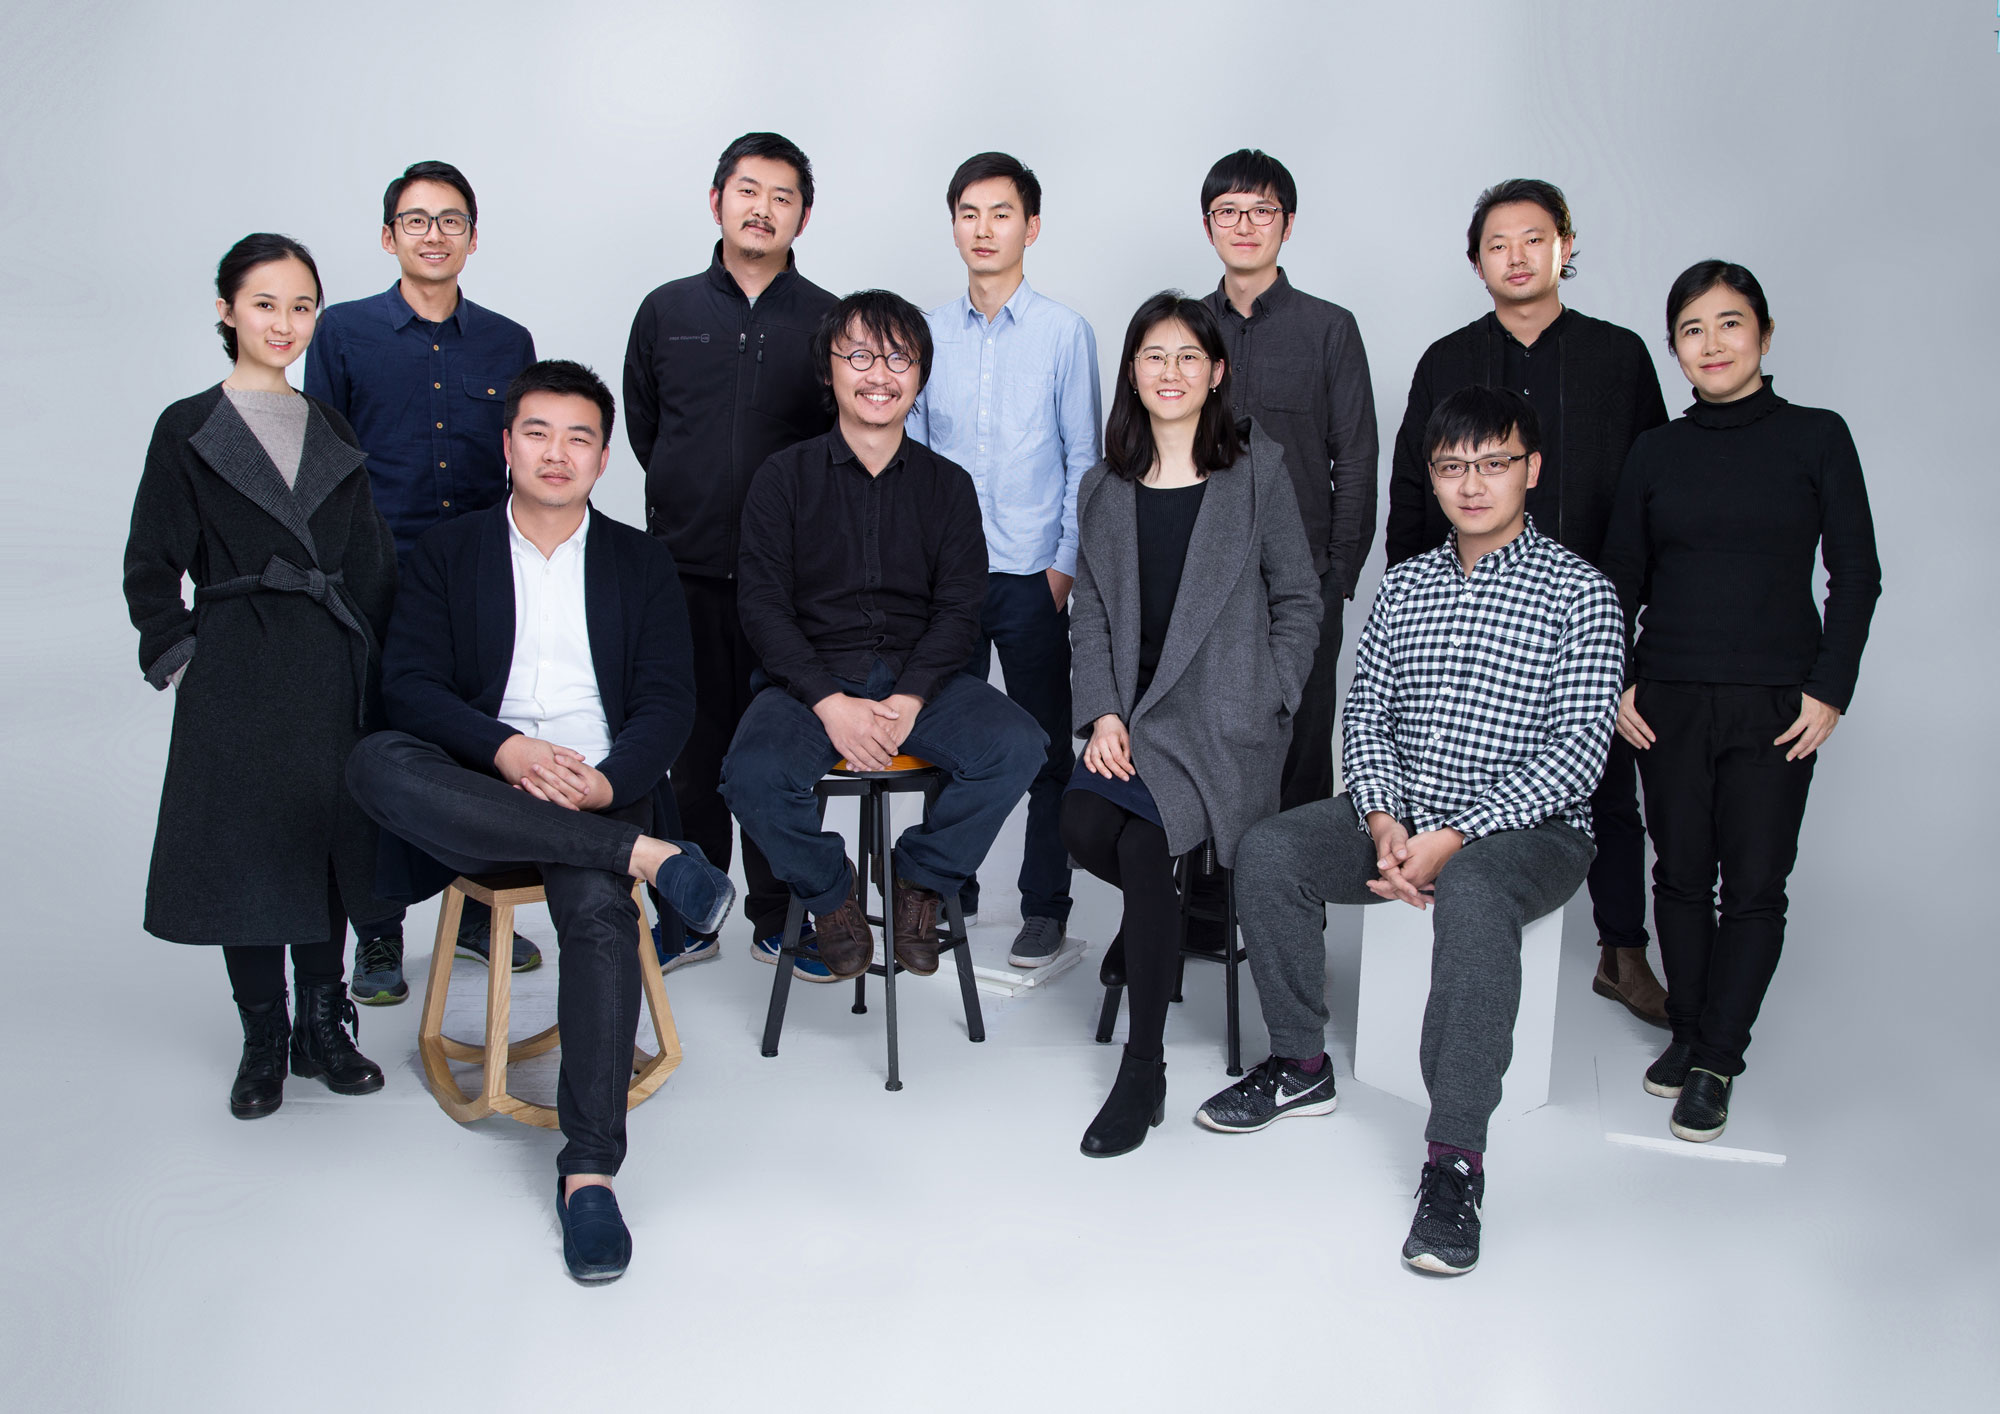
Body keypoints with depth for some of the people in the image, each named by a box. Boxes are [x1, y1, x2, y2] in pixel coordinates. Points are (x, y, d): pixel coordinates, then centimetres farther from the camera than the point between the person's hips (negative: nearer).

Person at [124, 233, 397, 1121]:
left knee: (329, 840, 8)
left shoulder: (332, 431, 11)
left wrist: (371, 665, 5)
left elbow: (372, 563, 12)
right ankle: (263, 1041, 17)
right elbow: (150, 566, 1)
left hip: (332, 676, 3)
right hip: (236, 680, -3)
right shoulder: (190, 430, 1)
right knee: (244, 851, 3)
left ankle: (324, 1027, 22)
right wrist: (181, 660, -6)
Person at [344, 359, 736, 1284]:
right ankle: (644, 855, -33)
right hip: (478, 791, 1)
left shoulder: (640, 561, 15)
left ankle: (589, 1168, -27)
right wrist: (506, 750, -19)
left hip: (597, 789, -1)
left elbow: (668, 701, 6)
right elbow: (410, 683, 1)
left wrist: (608, 779, -16)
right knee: (376, 763, -33)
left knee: (598, 906, -34)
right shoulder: (448, 552, 14)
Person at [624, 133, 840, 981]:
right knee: (694, 747, 8)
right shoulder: (665, 312, 9)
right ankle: (689, 916, 20)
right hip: (684, 567, 1)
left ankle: (778, 919, 18)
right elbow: (641, 426, 18)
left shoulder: (826, 322, 4)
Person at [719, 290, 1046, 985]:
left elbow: (959, 609, 3)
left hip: (921, 675, 2)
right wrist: (831, 703, -16)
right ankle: (832, 891, 1)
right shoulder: (785, 477, 6)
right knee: (753, 774, -31)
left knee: (1018, 747, -26)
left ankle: (921, 877, 1)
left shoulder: (948, 484, 11)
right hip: (810, 678, -1)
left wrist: (908, 700, -15)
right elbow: (763, 606, -2)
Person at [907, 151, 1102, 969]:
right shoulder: (927, 334, 7)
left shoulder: (1065, 333, 0)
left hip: (1031, 575, -2)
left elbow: (1083, 460, 1)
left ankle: (1045, 907, 14)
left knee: (1045, 747, 3)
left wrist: (1066, 563, -6)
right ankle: (949, 892, 24)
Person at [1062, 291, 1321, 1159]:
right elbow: (1092, 615, 11)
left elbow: (1299, 602, 4)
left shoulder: (1256, 470, 3)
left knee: (1142, 843, -26)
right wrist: (1103, 714, -3)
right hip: (1134, 709, 4)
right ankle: (1178, 918, 10)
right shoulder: (1106, 489, 14)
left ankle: (1143, 1072, -13)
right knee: (1082, 824, -25)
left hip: (1224, 714, -4)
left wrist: (1263, 704, -6)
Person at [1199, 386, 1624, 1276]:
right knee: (1266, 852, -17)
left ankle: (1456, 1158, -32)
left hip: (1529, 829, -5)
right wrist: (1382, 821, -11)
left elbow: (1577, 751, -13)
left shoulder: (1579, 593, -5)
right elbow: (1365, 711, 9)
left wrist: (1453, 838, -21)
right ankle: (1300, 1066, 1)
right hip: (1401, 813, 5)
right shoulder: (1406, 585, 11)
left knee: (1470, 895, -38)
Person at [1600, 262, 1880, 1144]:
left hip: (1777, 704, -2)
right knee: (1681, 874, 8)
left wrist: (1830, 690, -7)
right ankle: (1687, 1032, 23)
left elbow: (1856, 575, 0)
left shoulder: (1817, 438, 1)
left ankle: (1715, 1060, 8)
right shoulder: (1656, 452, 7)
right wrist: (1614, 684, 2)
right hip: (1669, 701, 2)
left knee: (1755, 885, -2)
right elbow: (1622, 579, 11)